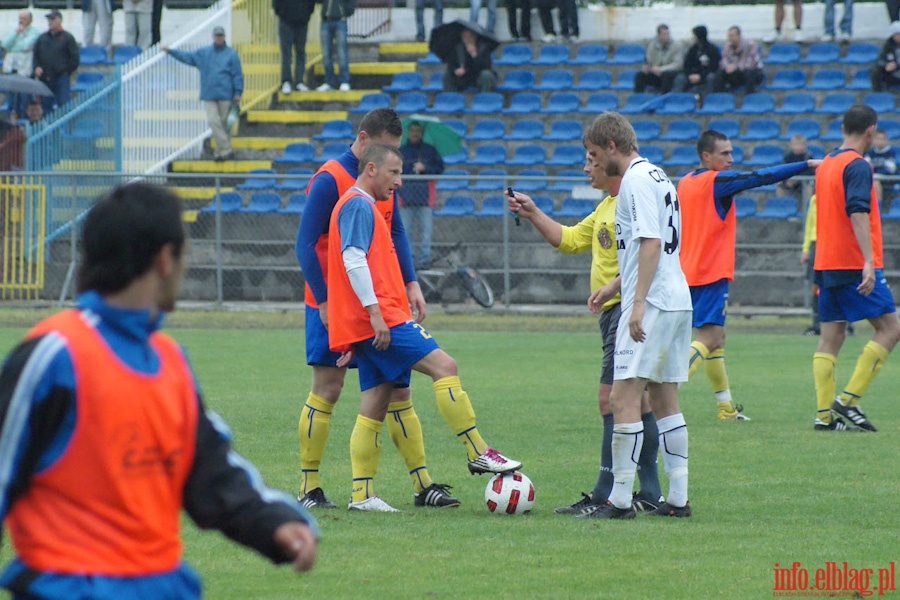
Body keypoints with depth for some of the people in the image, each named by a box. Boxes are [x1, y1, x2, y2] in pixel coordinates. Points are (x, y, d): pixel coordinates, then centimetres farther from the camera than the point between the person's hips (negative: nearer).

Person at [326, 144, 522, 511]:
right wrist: (374, 311, -24)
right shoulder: (358, 205, -6)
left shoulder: (364, 207, 26)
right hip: (380, 318, -11)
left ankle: (362, 495, 3)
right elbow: (353, 259, -19)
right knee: (444, 366, -13)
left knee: (374, 408, 7)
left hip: (370, 325, 11)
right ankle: (478, 454, -13)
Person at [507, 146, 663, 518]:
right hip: (613, 311, 11)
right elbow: (569, 240, 25)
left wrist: (612, 287, -28)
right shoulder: (606, 207, 19)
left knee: (612, 399, -11)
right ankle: (649, 493, 16)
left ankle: (605, 496, -11)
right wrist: (533, 215, 16)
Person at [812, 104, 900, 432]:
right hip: (855, 264, -8)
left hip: (827, 265, 8)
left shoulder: (825, 164, 15)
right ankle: (848, 399, -8)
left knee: (831, 337, 7)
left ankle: (824, 414, 1)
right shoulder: (857, 165, -12)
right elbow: (858, 213, -23)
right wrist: (868, 263, -29)